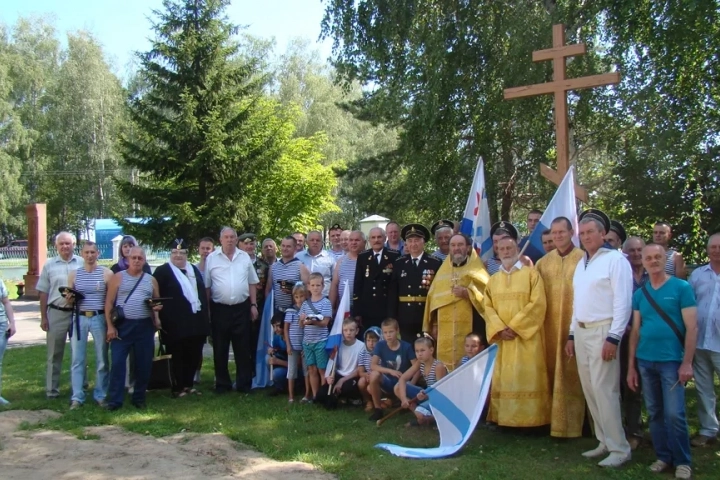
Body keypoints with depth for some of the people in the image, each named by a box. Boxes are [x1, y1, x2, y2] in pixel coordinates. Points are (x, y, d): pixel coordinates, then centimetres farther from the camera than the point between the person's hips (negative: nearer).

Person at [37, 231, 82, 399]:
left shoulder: (82, 263, 1)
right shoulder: (49, 265, 4)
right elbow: (43, 292, 6)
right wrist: (43, 317, 2)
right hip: (56, 313, 0)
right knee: (54, 354, 5)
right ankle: (52, 389, 12)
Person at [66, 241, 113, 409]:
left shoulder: (106, 273, -1)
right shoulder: (74, 274, 8)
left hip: (100, 318, -2)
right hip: (79, 318, 2)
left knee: (102, 359, 5)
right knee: (77, 359, 3)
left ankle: (101, 395, 16)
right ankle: (77, 397, 10)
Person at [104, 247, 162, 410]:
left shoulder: (151, 280, 11)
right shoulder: (118, 277, 2)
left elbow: (157, 301, 21)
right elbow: (109, 302, -1)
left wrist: (158, 307, -3)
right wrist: (110, 326, -8)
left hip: (145, 326, 3)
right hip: (123, 325, -3)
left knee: (144, 364, 5)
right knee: (117, 363, -5)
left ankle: (139, 398, 18)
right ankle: (114, 400, 2)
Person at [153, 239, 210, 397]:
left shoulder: (194, 270, 17)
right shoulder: (162, 271, -1)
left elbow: (202, 292, 18)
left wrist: (205, 316, 13)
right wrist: (162, 318, -17)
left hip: (196, 321, 6)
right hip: (176, 323, -6)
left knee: (194, 355, 10)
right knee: (178, 356, 2)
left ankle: (189, 384, 23)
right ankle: (178, 387, 11)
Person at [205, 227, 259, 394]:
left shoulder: (245, 257, 6)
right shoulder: (211, 258, 0)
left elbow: (252, 283, 9)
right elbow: (206, 286, 1)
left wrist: (253, 305, 3)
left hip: (242, 308, 1)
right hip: (219, 309, -1)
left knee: (243, 348, 5)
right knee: (220, 349, 7)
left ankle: (244, 383, 14)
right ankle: (222, 384, 17)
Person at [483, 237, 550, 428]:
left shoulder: (531, 274, 1)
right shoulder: (493, 280, 15)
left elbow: (538, 304, -9)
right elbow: (488, 307, 8)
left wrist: (515, 326, -14)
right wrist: (500, 329, -9)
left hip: (527, 336, -4)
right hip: (503, 338, 4)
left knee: (528, 378, -6)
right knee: (503, 380, 3)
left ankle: (531, 419, 0)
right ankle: (506, 419, 9)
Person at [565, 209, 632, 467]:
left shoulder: (615, 259, -9)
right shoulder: (581, 263, 16)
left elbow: (623, 302, -14)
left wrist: (613, 338, -18)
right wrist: (572, 335, 17)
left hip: (603, 332, -8)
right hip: (581, 332, 8)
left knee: (603, 389, -9)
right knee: (589, 390, 10)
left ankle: (619, 448, 2)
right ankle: (604, 441, 21)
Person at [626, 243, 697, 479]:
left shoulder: (682, 288, -2)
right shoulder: (639, 294, 9)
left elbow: (691, 328, -5)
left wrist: (687, 363, -11)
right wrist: (631, 366, 9)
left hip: (672, 361, -4)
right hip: (645, 361, 4)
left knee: (674, 413, -5)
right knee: (654, 413, 9)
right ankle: (663, 457, 21)